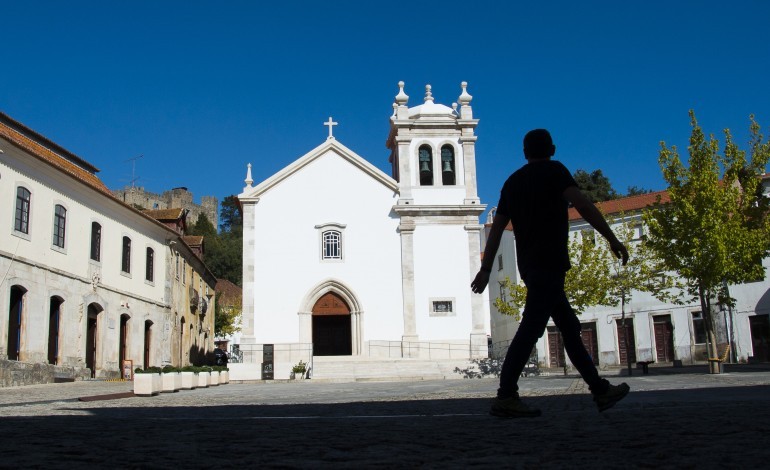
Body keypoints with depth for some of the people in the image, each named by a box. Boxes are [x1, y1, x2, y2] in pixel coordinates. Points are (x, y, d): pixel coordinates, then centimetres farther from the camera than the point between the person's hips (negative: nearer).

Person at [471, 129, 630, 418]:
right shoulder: (553, 170, 1)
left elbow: (496, 228, 13)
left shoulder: (512, 182, 18)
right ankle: (505, 396, -21)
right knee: (532, 327, -14)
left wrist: (486, 269, 12)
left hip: (529, 264, 8)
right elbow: (582, 204, -14)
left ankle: (600, 390, 19)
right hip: (549, 261, -8)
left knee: (569, 326, 13)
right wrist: (612, 238, -13)